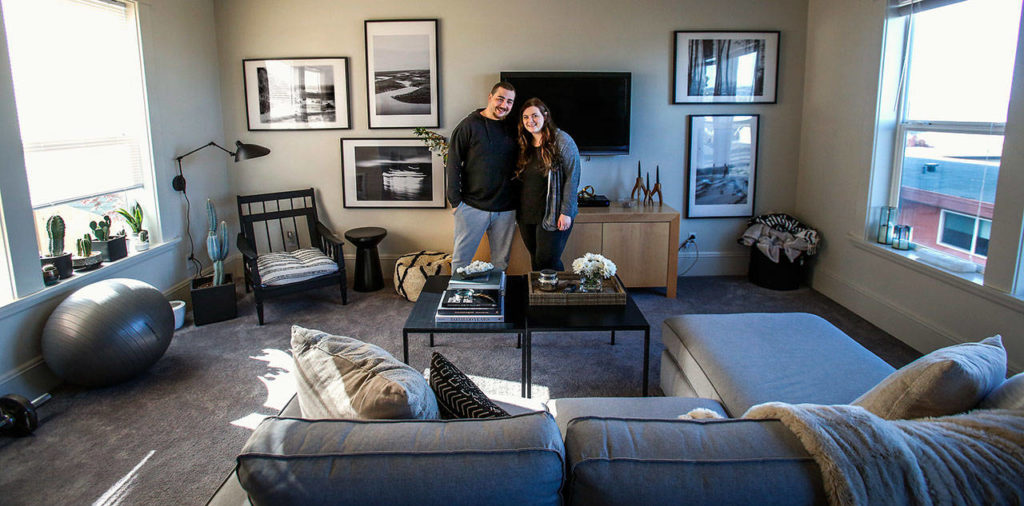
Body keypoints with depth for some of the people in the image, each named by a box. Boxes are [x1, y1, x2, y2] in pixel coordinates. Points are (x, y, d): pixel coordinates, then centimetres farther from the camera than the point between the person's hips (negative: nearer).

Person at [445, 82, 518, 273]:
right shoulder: (469, 125, -3)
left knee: (501, 262, 11)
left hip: (506, 209, 4)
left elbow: (519, 165, 18)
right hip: (472, 206, -4)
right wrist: (455, 200, -9)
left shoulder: (512, 129, 10)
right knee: (461, 259, 3)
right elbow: (453, 164, -5)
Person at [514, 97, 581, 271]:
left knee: (547, 263, -5)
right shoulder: (524, 144, 10)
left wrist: (566, 212, -16)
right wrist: (518, 211, 12)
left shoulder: (562, 141, -9)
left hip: (552, 217, -6)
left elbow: (572, 177, -12)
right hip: (526, 216, 6)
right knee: (535, 261, 13)